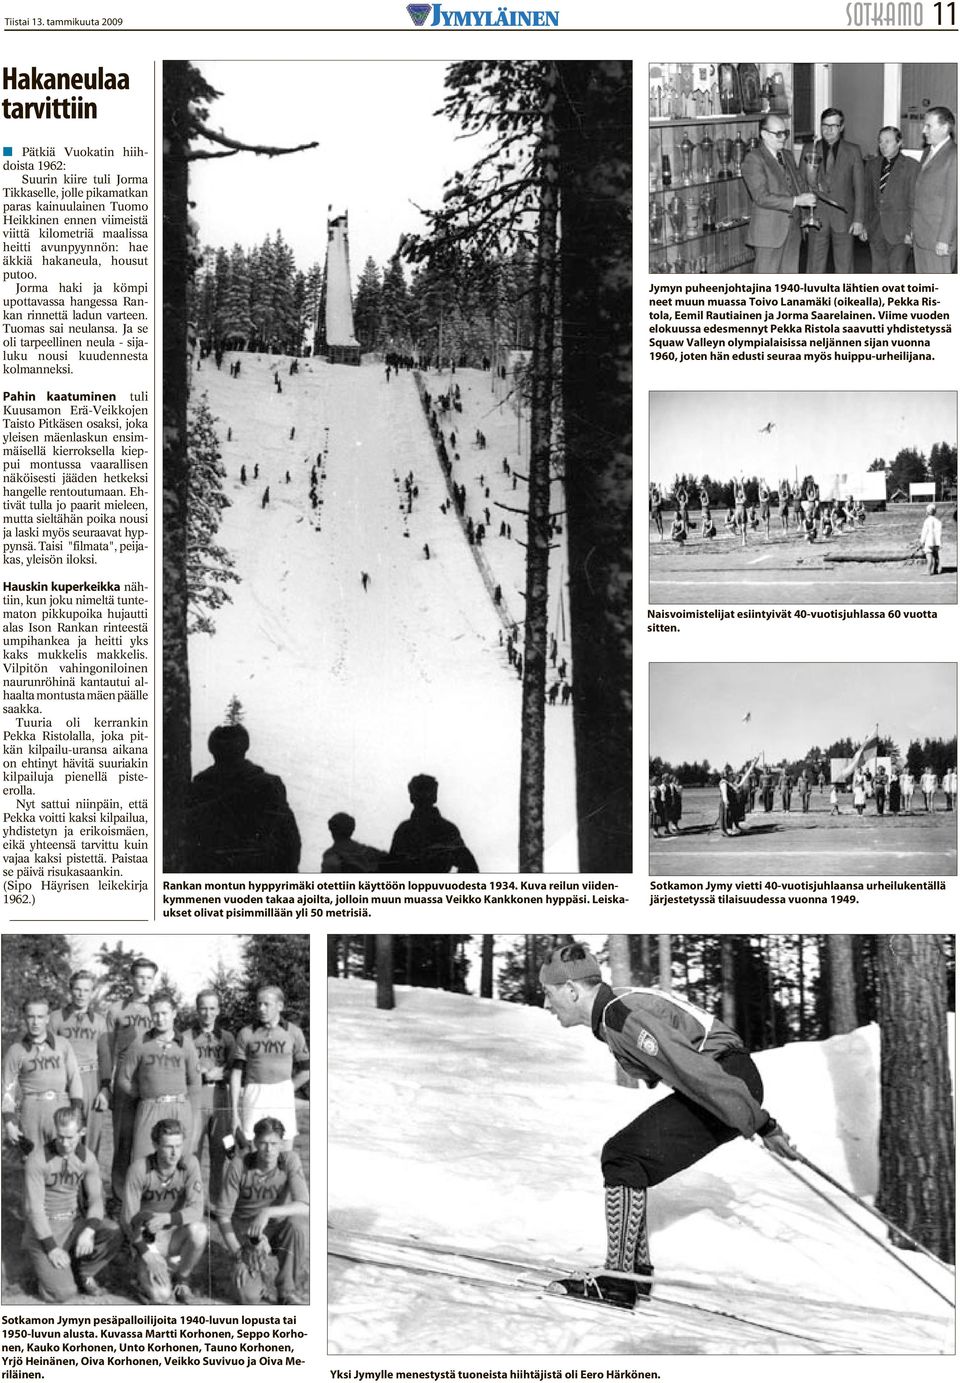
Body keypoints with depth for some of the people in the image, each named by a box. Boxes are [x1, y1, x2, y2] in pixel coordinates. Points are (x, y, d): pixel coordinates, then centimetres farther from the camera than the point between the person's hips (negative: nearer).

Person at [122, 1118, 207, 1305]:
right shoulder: (140, 1168, -18)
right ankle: (143, 1274, 13)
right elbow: (128, 1218, -14)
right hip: (145, 1239, -2)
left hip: (173, 1235, 2)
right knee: (160, 1296, -25)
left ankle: (181, 1278, -3)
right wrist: (147, 1254, -22)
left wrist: (167, 1218, -37)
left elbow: (196, 1210, -20)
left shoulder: (189, 1163, -13)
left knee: (198, 1229, -33)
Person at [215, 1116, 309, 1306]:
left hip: (277, 1226, 1)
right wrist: (238, 1254, -20)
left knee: (297, 1224, -35)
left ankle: (287, 1291, -14)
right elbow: (223, 1214, -12)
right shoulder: (239, 1166, -18)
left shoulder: (289, 1161, -18)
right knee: (248, 1297, -21)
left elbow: (304, 1207, -29)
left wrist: (267, 1212, -43)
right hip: (246, 1232, -1)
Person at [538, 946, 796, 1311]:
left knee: (624, 1158, -14)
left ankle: (619, 1278, -12)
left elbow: (693, 1069, -24)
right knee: (618, 1155, 12)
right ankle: (637, 1267, 16)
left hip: (728, 1085, -10)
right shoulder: (614, 1008, 12)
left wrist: (761, 1125, -24)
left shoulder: (619, 1017, -20)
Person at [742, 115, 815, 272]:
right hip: (768, 231, -8)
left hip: (792, 229, 8)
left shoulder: (787, 155, 15)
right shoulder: (754, 159, -11)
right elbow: (761, 197, -19)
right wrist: (796, 201, -22)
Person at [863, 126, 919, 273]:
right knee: (878, 271, 7)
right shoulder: (872, 164, 12)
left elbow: (914, 201, -5)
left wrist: (910, 230, -9)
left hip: (899, 230, -5)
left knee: (897, 271, -6)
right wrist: (864, 225, 8)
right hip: (875, 228, 5)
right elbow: (867, 197, 14)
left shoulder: (911, 166, -4)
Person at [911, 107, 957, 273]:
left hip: (939, 239, -9)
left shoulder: (953, 156, -14)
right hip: (920, 235, 9)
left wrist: (944, 239, -20)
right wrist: (913, 227, 16)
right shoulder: (927, 152, 16)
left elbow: (953, 201, -17)